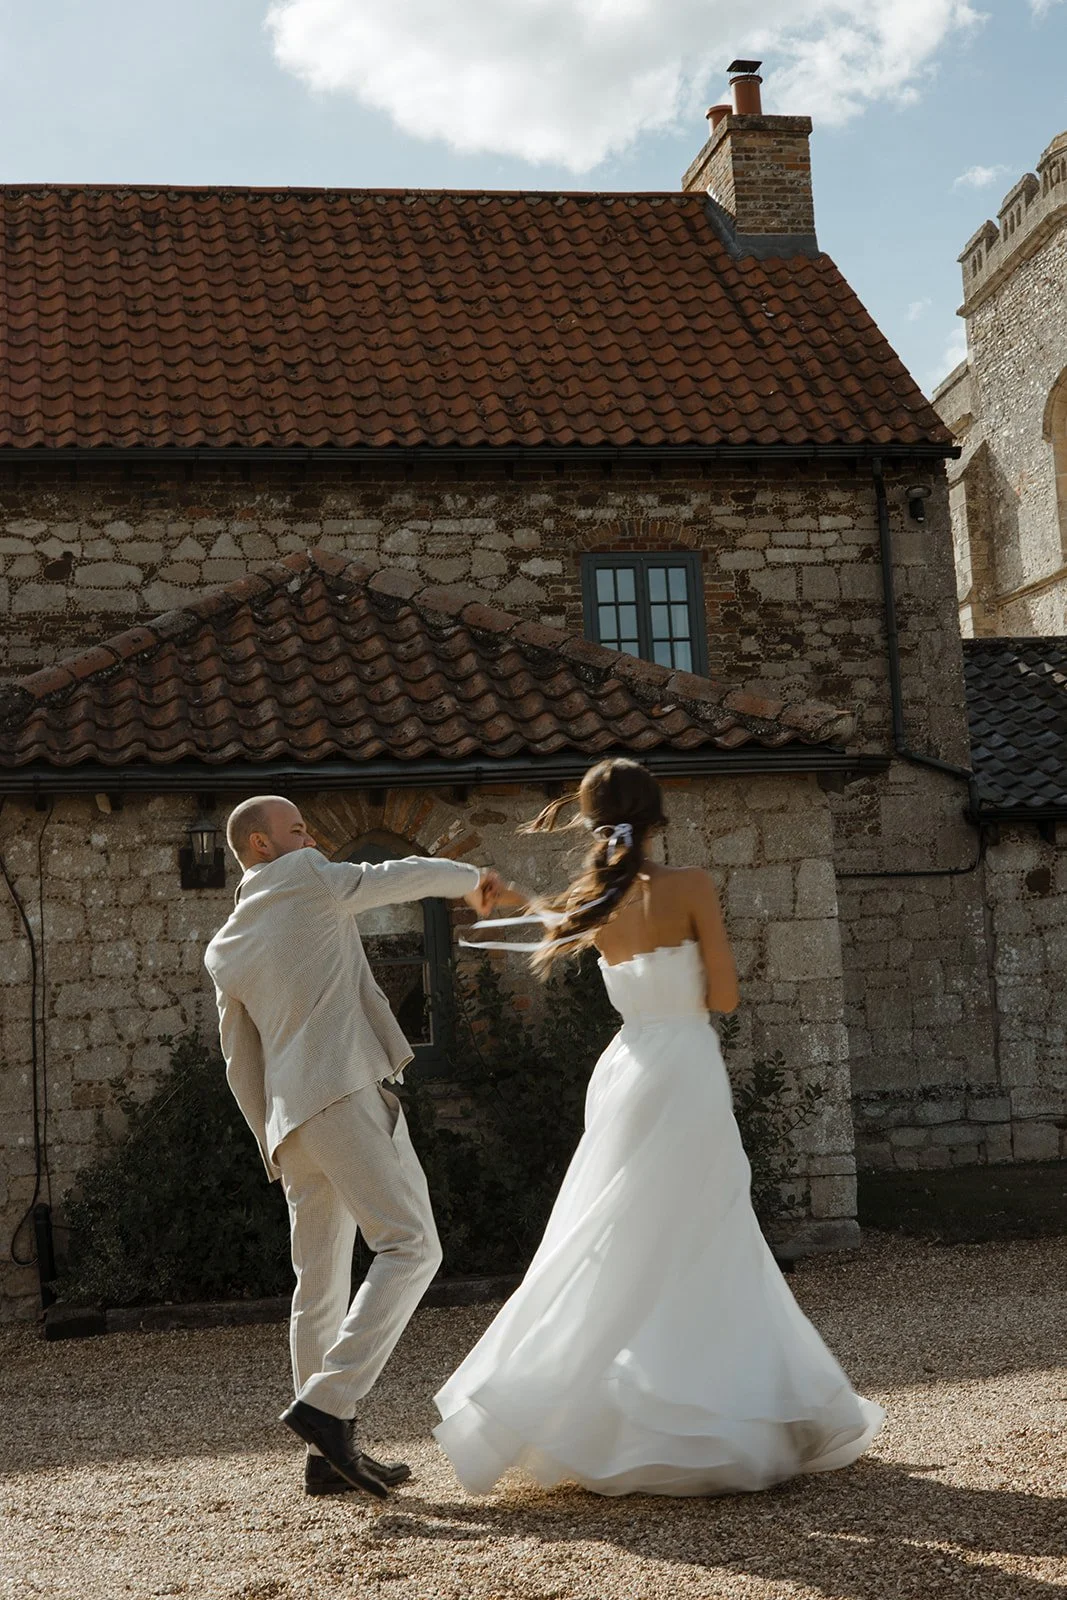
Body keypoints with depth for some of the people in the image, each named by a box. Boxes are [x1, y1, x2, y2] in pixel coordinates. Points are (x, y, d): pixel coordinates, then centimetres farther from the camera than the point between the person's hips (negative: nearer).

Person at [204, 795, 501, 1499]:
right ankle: (326, 1402, -21)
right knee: (410, 1245, -11)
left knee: (321, 1282, 11)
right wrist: (472, 878, 31)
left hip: (292, 1112, 8)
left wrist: (276, 1142, 28)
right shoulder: (306, 877, 3)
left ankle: (330, 1456, 13)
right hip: (347, 1086, -8)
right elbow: (405, 876, 11)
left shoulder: (225, 948, 22)